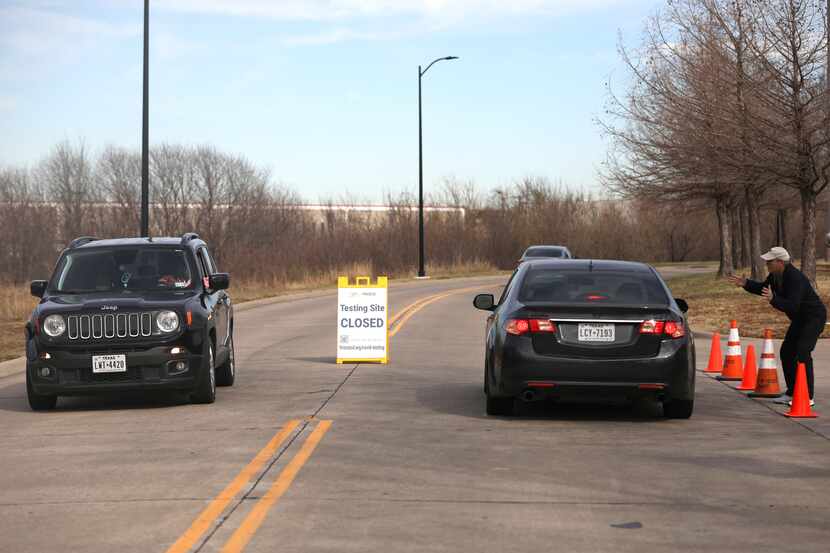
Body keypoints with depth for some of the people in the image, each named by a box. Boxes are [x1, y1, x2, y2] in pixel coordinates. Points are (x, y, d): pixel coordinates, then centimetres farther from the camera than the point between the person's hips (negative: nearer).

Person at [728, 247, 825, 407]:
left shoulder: (795, 278, -29)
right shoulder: (775, 275, 1)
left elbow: (792, 306, -36)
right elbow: (763, 288, 21)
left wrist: (773, 299, -48)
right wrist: (745, 284, 7)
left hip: (814, 317, -10)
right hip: (799, 319, 10)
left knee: (802, 353, -19)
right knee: (786, 352, 10)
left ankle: (807, 397, -16)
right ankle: (792, 393, 19)